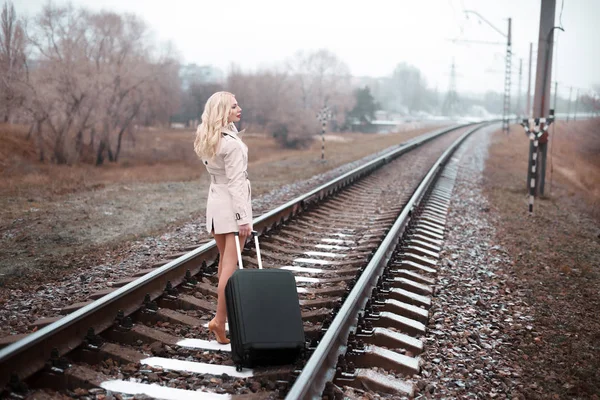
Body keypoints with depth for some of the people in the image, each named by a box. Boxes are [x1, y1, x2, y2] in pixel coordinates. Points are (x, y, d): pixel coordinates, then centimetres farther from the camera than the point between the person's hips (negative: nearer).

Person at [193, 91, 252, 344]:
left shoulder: (207, 139, 7)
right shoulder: (232, 143, -18)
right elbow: (235, 182, -21)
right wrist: (243, 218, -21)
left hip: (214, 199, 9)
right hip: (232, 202, -8)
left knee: (224, 259, 18)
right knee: (231, 264, -7)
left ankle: (226, 307, 30)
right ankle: (219, 319, -10)